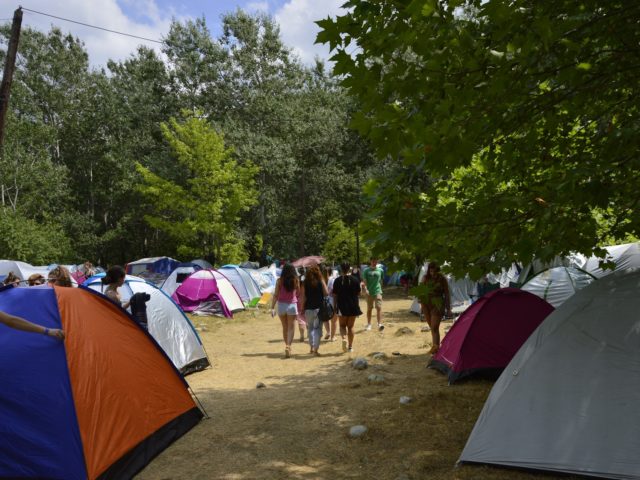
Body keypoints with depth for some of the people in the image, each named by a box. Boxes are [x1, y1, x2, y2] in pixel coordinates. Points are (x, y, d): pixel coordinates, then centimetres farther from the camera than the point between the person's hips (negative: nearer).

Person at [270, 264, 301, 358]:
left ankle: (287, 345, 26)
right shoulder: (296, 280, -3)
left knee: (285, 327, 17)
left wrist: (272, 308, -2)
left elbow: (275, 295, -5)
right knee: (291, 327, 0)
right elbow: (298, 294, 3)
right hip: (292, 305, -2)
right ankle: (288, 345, -19)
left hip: (281, 305, 2)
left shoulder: (280, 281, -3)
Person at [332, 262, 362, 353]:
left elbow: (335, 296, -1)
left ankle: (344, 338, -15)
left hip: (342, 307, -1)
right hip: (353, 307, 1)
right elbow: (358, 295, 3)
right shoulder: (355, 280, -2)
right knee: (350, 326, 11)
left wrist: (335, 307, 5)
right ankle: (350, 346, 14)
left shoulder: (337, 281, -5)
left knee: (342, 325, 12)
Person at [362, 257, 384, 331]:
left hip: (378, 292, 0)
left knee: (379, 308, -12)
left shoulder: (380, 270, 5)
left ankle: (380, 324, -17)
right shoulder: (366, 270, 0)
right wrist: (365, 289, -20)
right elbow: (364, 281, -6)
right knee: (369, 309, 10)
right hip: (369, 292, 0)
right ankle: (369, 324, 21)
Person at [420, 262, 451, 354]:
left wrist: (448, 308, -1)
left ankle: (436, 346, -10)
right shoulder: (425, 278, 3)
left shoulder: (442, 279, -6)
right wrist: (421, 304, 9)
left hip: (437, 306, -4)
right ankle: (435, 345, 29)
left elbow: (447, 294, -1)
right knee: (432, 327, 15)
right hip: (427, 305, 4)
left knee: (435, 328, -13)